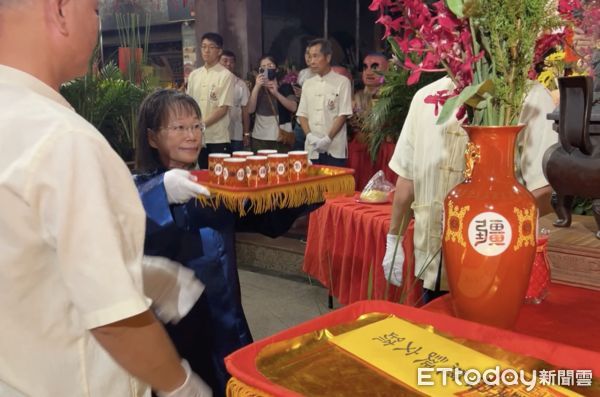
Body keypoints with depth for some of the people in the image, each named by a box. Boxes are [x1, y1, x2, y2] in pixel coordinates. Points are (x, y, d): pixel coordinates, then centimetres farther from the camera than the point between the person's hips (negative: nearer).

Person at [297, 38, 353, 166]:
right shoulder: (307, 84, 12)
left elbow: (343, 114, -6)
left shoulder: (342, 82, -1)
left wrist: (328, 139, -14)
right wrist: (309, 136, -7)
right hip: (312, 149, 4)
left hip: (335, 149, -4)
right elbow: (302, 114, 10)